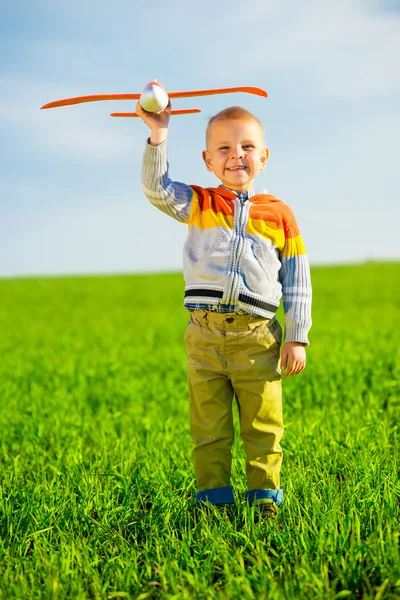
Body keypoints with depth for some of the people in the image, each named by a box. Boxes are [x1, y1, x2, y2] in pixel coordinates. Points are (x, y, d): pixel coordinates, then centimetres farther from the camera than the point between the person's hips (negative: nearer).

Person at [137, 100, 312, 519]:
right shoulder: (199, 205, 8)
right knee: (209, 427, 7)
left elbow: (297, 282, 7)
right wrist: (158, 134, -20)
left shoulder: (279, 214, 5)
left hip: (258, 338, 0)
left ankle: (265, 496, 19)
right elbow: (157, 189, -9)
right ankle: (213, 498, 17)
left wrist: (297, 338, 3)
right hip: (205, 335, 1)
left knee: (263, 426, 7)